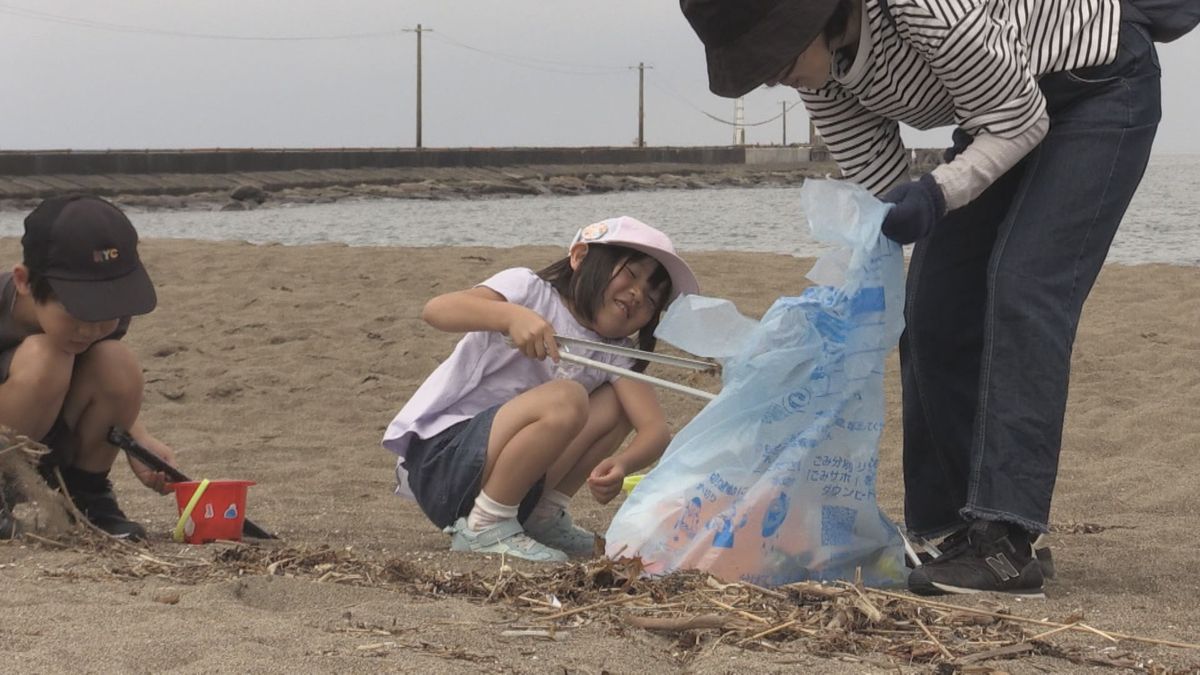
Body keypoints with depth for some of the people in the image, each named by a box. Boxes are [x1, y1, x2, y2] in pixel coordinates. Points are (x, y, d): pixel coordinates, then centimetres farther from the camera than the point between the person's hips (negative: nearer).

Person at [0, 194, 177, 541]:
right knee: (42, 358, -31)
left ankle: (86, 494, -1)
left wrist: (139, 439, -13)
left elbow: (113, 392, 5)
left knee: (119, 365, -21)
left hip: (50, 452, 5)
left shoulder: (106, 310, -14)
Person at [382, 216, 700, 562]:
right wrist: (511, 315, -42)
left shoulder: (614, 357, 8)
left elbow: (656, 428, -6)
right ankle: (483, 528, -16)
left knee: (619, 402, -2)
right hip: (438, 459, -7)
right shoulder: (531, 291, -8)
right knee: (566, 401, -28)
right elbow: (436, 310, -24)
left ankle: (544, 517, 3)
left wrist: (622, 464, -28)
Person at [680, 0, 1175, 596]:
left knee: (1022, 291, -22)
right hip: (1004, 115, 8)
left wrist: (936, 194, -37)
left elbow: (1021, 121, -25)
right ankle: (943, 530, 9)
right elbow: (876, 183, -1)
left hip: (1103, 83, -8)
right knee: (933, 307, 0)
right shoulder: (819, 64, -11)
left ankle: (1004, 544, -27)